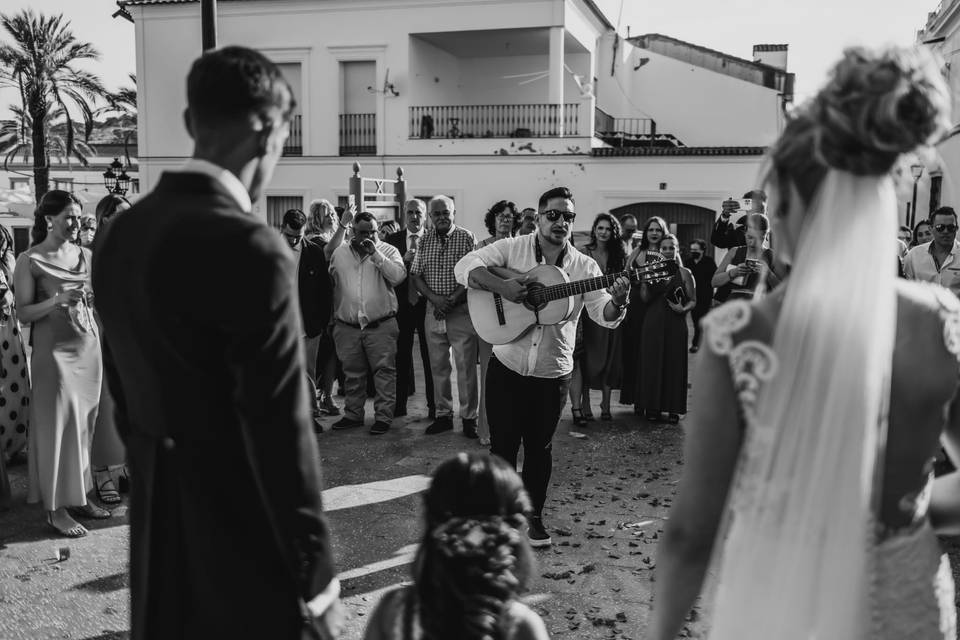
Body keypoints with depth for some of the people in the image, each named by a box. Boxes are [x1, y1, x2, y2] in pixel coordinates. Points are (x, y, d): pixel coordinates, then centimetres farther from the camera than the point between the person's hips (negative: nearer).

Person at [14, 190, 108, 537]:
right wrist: (56, 300, -22)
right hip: (54, 349, -5)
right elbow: (23, 313, -9)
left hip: (88, 347, 5)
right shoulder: (30, 261, -5)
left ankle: (79, 495, 19)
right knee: (58, 424, -1)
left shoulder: (86, 255, 8)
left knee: (84, 423, 8)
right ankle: (57, 508, 8)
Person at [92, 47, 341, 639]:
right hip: (242, 531, -7)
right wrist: (317, 578, -13)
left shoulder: (120, 234, 3)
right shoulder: (252, 248, -23)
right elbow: (281, 432, -22)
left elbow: (122, 391, 11)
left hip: (157, 524, 8)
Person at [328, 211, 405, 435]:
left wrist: (375, 254, -19)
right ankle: (353, 415, 24)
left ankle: (383, 417, 5)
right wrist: (333, 318, 14)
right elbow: (330, 284, 16)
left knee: (384, 371, -2)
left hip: (380, 326, -3)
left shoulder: (388, 251, 0)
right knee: (352, 374, 12)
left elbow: (399, 276, -16)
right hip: (347, 327, 3)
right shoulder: (339, 253, 9)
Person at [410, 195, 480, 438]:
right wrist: (435, 299, -9)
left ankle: (469, 418, 6)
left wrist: (451, 300, -16)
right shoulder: (425, 240, 9)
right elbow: (415, 276, 6)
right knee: (438, 367, 9)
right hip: (434, 311, 4)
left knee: (466, 367, -3)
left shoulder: (467, 238, -3)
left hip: (462, 310, -4)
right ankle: (443, 415, 19)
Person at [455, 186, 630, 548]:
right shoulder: (511, 249, -3)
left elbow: (604, 316, -7)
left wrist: (617, 302, -30)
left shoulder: (584, 267, 0)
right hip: (506, 368, -1)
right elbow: (465, 267, -10)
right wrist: (502, 286, -25)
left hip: (552, 374, 1)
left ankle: (533, 515, 31)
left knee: (540, 450, 13)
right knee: (502, 447, 7)